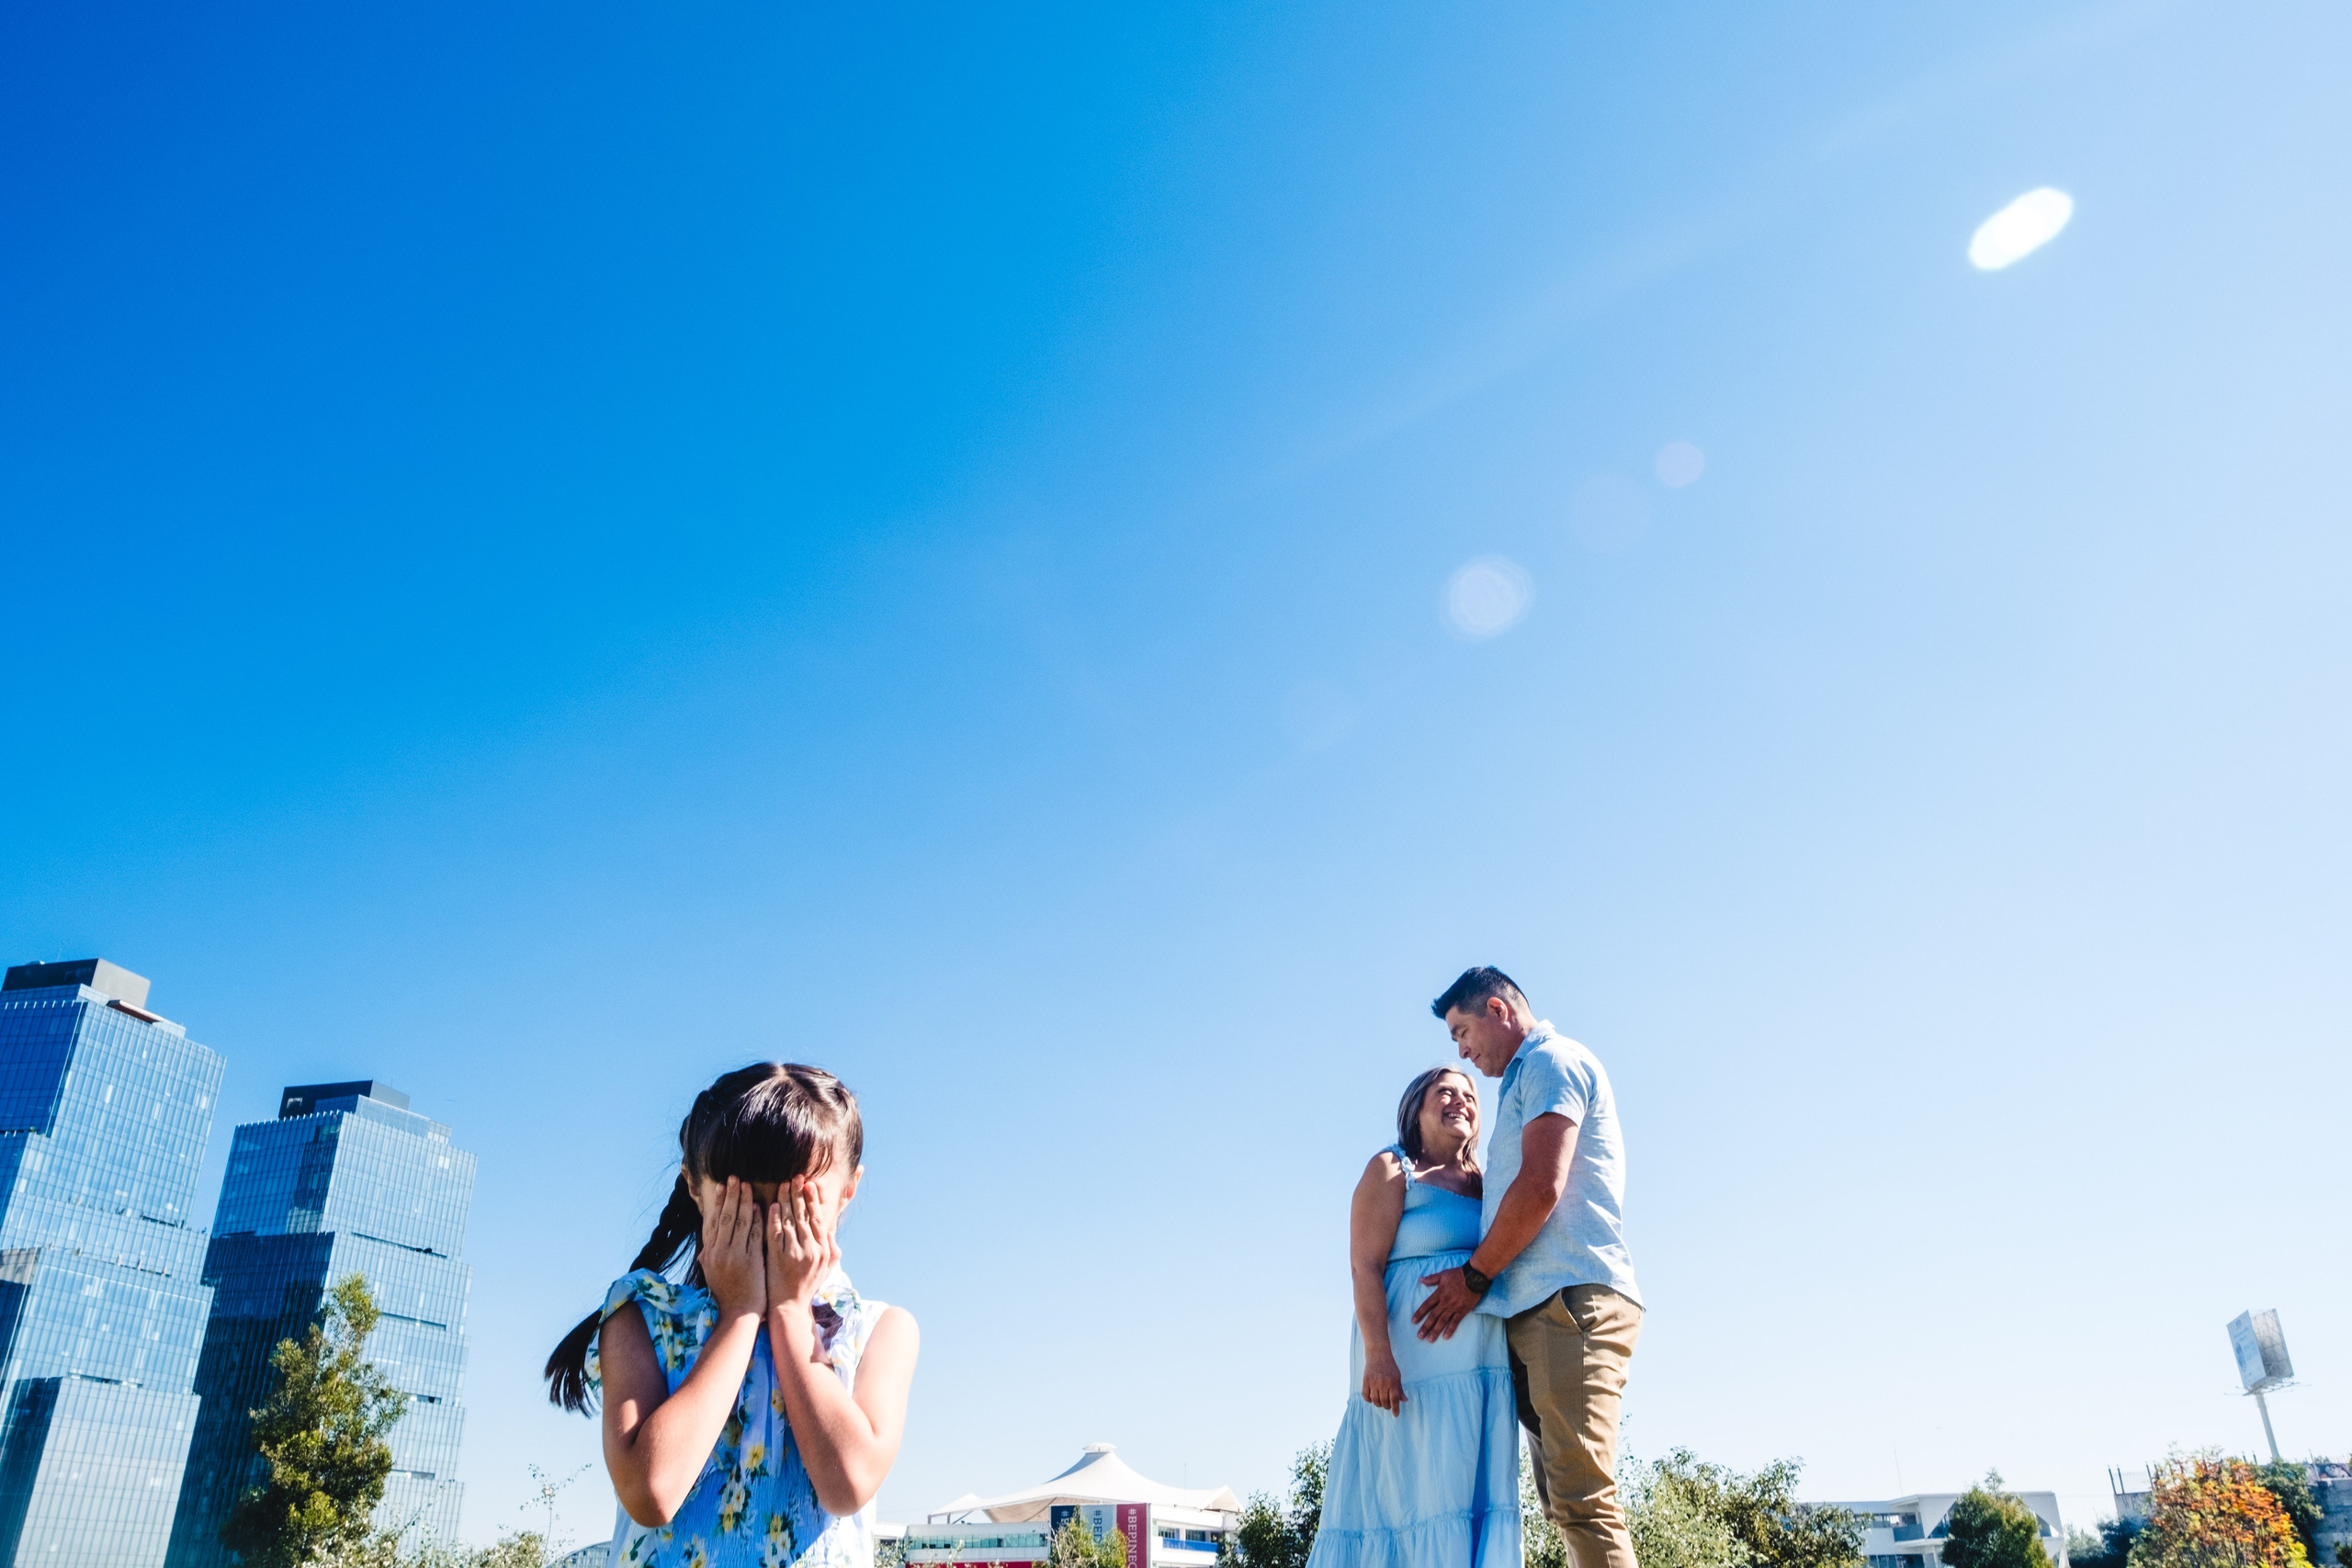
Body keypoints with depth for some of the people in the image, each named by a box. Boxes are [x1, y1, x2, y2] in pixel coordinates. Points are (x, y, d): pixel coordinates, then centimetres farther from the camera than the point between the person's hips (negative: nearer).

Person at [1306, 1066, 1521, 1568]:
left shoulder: (1485, 1184, 19)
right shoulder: (1393, 1170, 1)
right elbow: (1365, 1266, -9)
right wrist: (1378, 1355, -21)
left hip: (1485, 1364, 6)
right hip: (1414, 1355, -6)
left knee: (1479, 1496, 2)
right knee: (1415, 1488, -8)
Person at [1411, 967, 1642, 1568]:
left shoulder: (1551, 1060, -3)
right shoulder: (1529, 1079, 27)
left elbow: (1541, 1188, -14)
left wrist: (1475, 1275, -7)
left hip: (1571, 1298, -10)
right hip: (1539, 1310, 10)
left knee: (1581, 1498, -15)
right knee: (1564, 1499, 7)